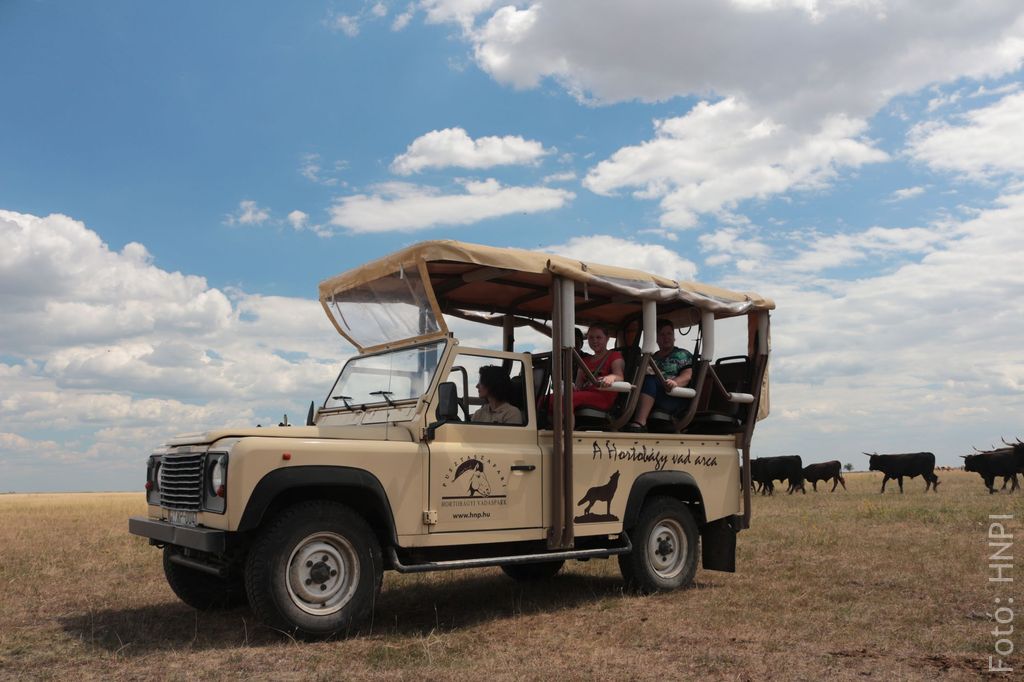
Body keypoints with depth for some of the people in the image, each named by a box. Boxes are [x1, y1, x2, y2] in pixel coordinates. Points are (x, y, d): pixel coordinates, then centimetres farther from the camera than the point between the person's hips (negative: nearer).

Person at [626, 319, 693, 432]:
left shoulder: (683, 354, 16)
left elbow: (687, 376, 0)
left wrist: (675, 382, -22)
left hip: (674, 398, -5)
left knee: (649, 380, -35)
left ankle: (639, 423, -51)